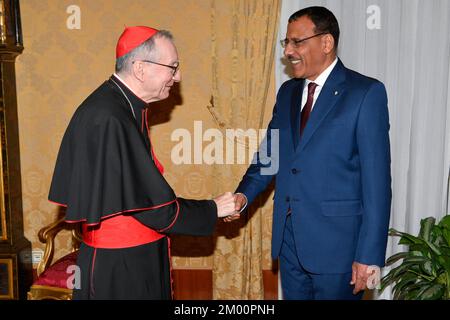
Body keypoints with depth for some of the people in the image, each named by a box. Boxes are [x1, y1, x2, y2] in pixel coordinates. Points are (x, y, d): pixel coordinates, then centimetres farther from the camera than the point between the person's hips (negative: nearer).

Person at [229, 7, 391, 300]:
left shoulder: (366, 92, -10)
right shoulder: (288, 91, 9)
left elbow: (377, 178, -13)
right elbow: (270, 152, 10)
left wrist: (369, 255, -15)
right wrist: (244, 194, -8)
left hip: (336, 240, -5)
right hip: (288, 236, 6)